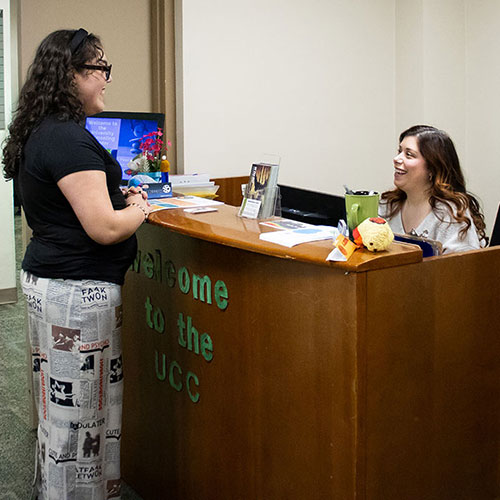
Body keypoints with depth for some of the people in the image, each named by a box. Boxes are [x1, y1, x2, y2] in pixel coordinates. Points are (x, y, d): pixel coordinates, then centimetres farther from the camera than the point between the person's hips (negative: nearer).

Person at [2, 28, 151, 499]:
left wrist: (115, 194, 14)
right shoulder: (68, 138, -20)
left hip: (45, 278, 10)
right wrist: (139, 209, -3)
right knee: (77, 412, 2)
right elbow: (104, 229, -23)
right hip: (77, 289, -10)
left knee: (60, 407, 19)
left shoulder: (39, 132, 11)